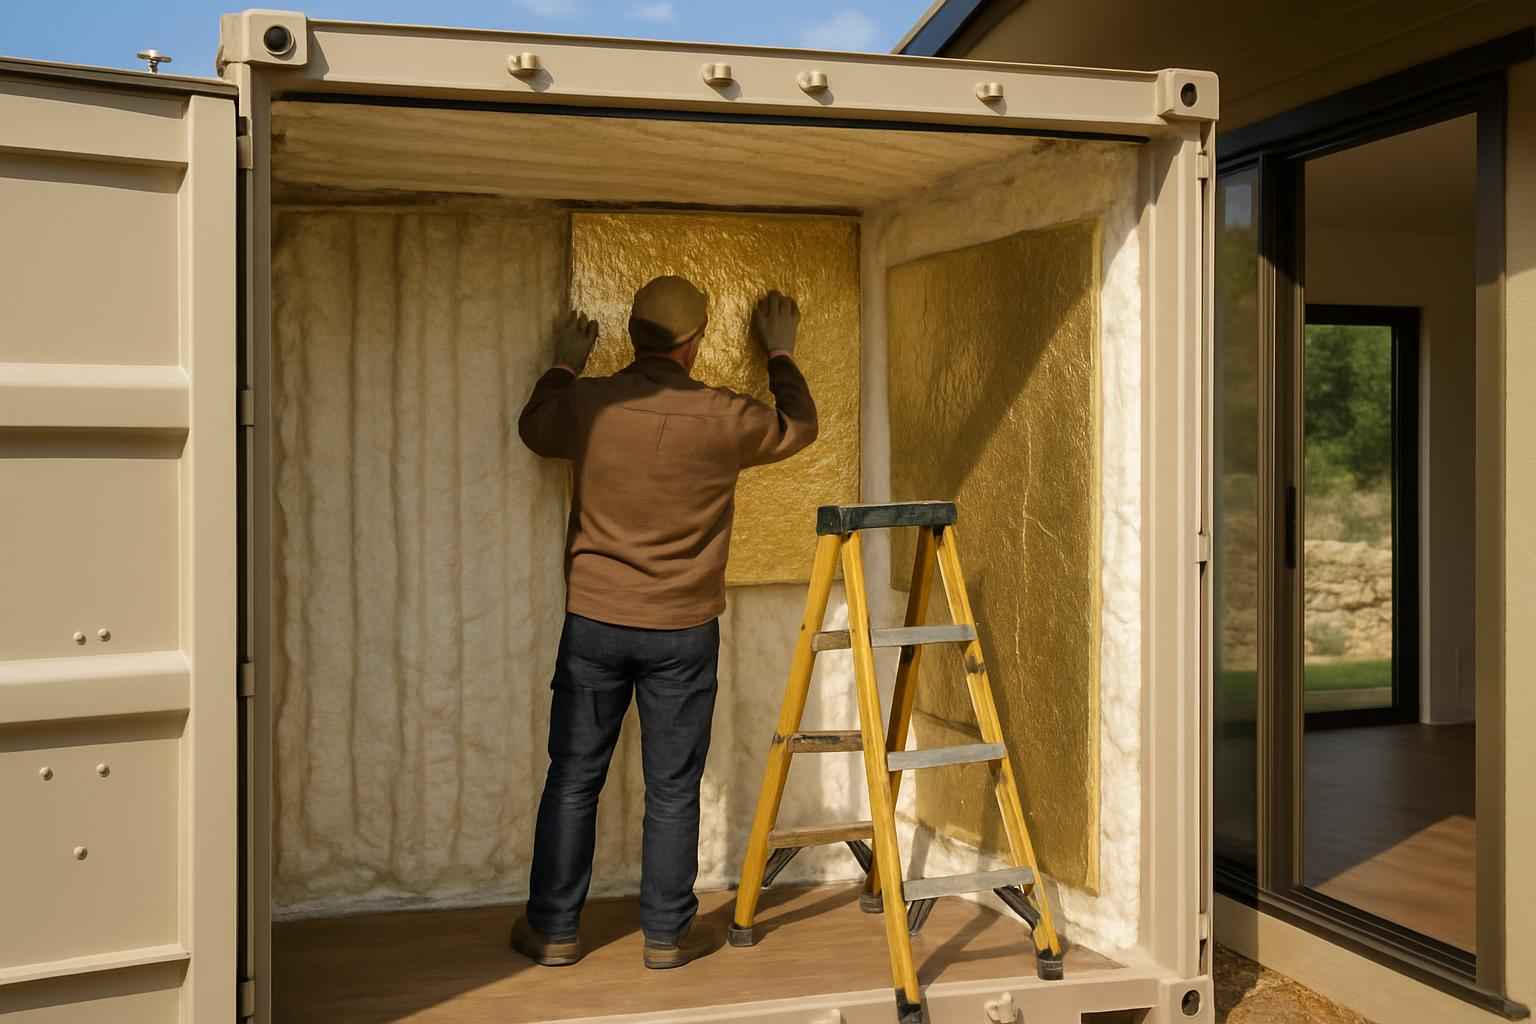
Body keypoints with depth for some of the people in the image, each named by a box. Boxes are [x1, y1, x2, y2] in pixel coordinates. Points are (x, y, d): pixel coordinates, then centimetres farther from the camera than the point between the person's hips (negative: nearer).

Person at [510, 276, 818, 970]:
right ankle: (667, 934, 21)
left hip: (593, 624, 2)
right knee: (672, 791, 9)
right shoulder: (722, 418, -10)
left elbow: (533, 428, 19)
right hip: (682, 630, -1)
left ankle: (552, 929, 22)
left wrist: (564, 366, 34)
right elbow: (799, 426, 11)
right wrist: (780, 355, 26)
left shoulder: (586, 404, -6)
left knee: (573, 781, 12)